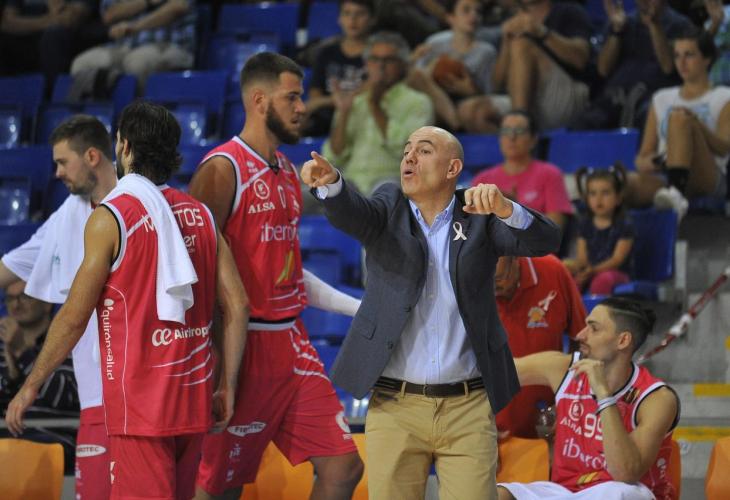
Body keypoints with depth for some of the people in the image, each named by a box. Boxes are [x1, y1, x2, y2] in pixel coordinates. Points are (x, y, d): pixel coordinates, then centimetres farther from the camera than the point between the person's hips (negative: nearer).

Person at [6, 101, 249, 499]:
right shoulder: (200, 215, 8)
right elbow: (236, 306, 5)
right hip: (194, 397, 6)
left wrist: (30, 387, 0)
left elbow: (74, 317, -9)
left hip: (139, 401, -6)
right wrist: (227, 386, 11)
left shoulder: (111, 217, -9)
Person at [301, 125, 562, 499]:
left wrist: (504, 209, -29)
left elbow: (545, 241, -8)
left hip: (468, 408, 0)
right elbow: (351, 214, -15)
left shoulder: (478, 218, 5)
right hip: (395, 407, 1)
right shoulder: (389, 206, 6)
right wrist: (330, 182, -38)